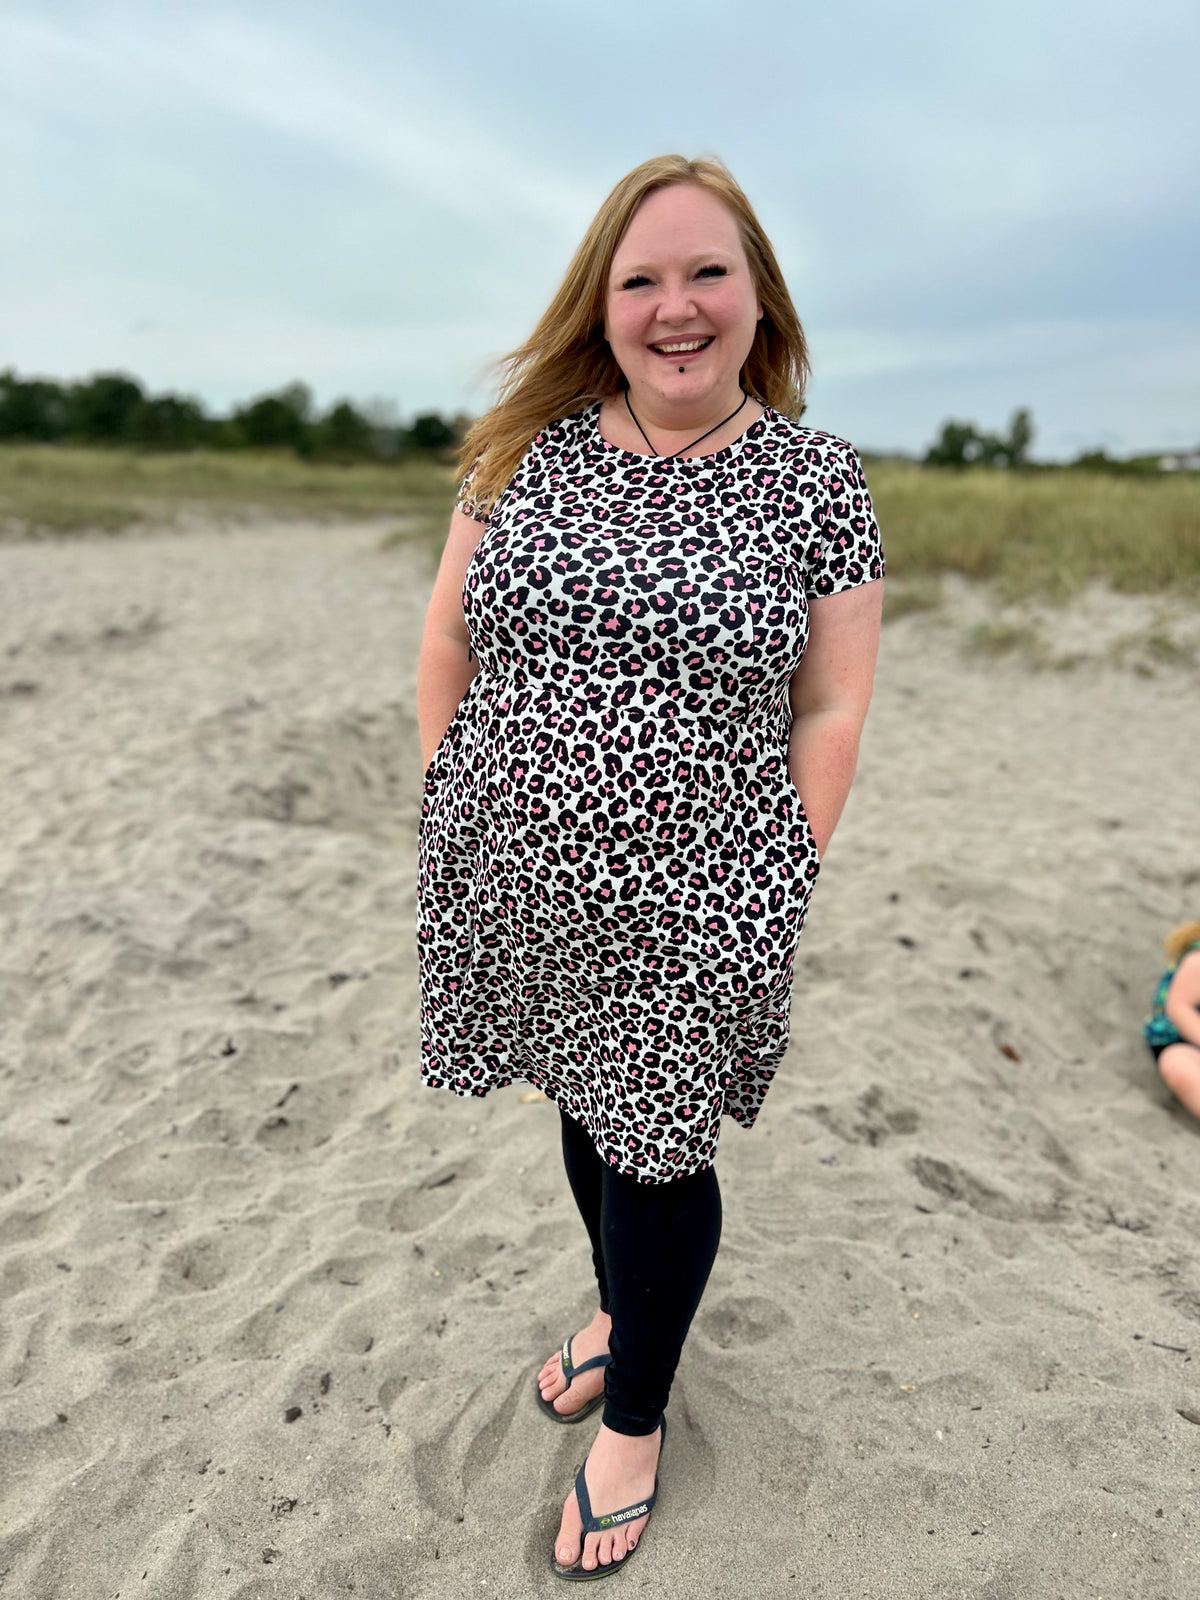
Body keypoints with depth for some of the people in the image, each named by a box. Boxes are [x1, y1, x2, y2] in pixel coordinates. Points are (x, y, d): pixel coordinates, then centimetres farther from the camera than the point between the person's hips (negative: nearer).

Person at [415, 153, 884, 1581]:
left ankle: (634, 1416, 41)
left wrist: (778, 887, -4)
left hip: (687, 916, -3)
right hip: (516, 887, 4)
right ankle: (618, 1304, 54)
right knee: (581, 1105, 23)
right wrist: (458, 806, 5)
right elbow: (449, 638, 7)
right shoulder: (530, 446, 2)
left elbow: (830, 710, -2)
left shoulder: (818, 481, -4)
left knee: (655, 1152, 12)